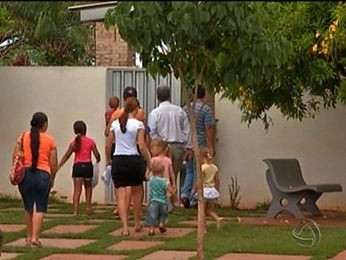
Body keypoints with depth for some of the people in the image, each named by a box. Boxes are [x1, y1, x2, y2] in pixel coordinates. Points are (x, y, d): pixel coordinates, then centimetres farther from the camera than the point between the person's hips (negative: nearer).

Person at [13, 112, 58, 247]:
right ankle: (35, 237, -8)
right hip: (43, 175, -2)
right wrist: (52, 179, 13)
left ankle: (29, 236, 27)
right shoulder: (50, 140, 1)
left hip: (25, 174, 2)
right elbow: (53, 163, 0)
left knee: (28, 207, 17)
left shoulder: (23, 137, 4)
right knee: (40, 208, 2)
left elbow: (15, 156, -2)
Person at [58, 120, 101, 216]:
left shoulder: (74, 142, 1)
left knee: (77, 190, -2)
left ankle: (75, 211, -13)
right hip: (88, 165, 0)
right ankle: (88, 207, 22)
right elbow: (97, 155, 0)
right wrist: (98, 160, 23)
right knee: (88, 187, 24)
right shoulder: (90, 141, -1)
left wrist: (58, 166, 7)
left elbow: (66, 156, 1)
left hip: (77, 166, 0)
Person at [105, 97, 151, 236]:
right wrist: (149, 160, 1)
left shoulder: (115, 124, 5)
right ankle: (137, 223, 31)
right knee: (136, 192, 21)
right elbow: (142, 147, -10)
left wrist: (108, 160, 24)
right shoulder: (138, 124, -5)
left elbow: (108, 145, 9)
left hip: (118, 161, 2)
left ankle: (125, 227, -13)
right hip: (133, 160, -2)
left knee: (121, 197, 0)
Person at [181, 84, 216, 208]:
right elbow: (209, 129, -12)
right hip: (200, 146, -5)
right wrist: (212, 147, -8)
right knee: (198, 173, 2)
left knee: (189, 171, 17)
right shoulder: (206, 109, -9)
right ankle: (194, 200, 4)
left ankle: (185, 193, -1)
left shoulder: (185, 108, 7)